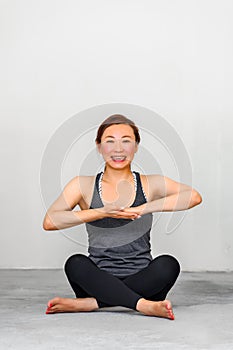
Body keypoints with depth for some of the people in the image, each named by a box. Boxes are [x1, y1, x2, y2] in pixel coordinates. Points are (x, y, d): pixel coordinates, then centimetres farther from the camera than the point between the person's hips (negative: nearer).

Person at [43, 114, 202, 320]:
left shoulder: (150, 184, 7)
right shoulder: (84, 185, 6)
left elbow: (194, 196, -11)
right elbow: (49, 221, -9)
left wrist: (143, 209, -20)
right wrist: (101, 212, -18)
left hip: (141, 281, 1)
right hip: (99, 280, 0)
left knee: (168, 264, -28)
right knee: (75, 264, -29)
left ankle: (86, 304, -26)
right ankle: (145, 306, -31)